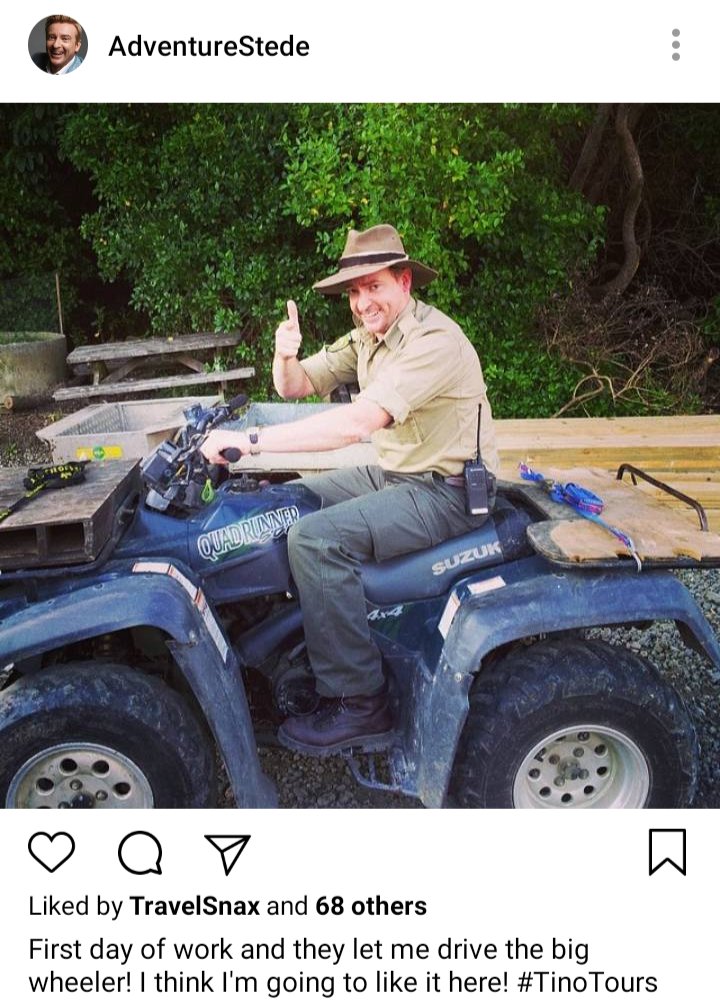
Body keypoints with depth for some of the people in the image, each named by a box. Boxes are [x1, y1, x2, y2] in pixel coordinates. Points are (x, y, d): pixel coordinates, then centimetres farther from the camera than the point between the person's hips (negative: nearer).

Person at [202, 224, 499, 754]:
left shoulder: (433, 340, -22)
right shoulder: (368, 337, 9)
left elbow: (358, 421, -34)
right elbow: (297, 387, 11)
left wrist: (251, 439, -33)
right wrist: (287, 357, -13)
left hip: (446, 491, -9)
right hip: (395, 474, 10)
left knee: (317, 537, -25)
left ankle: (358, 705, -15)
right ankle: (296, 633, 22)